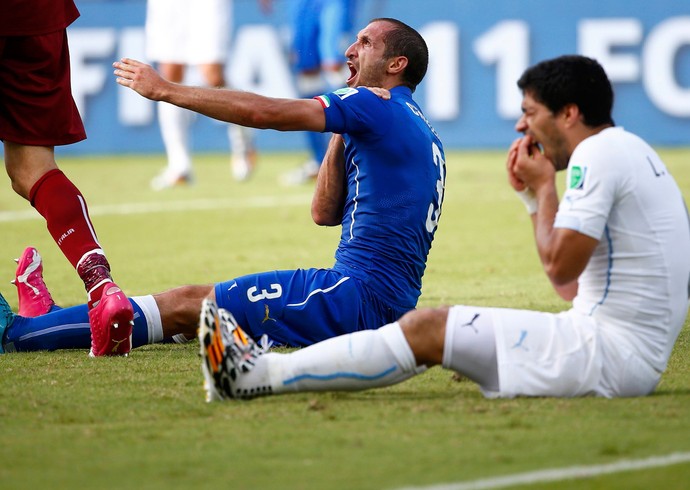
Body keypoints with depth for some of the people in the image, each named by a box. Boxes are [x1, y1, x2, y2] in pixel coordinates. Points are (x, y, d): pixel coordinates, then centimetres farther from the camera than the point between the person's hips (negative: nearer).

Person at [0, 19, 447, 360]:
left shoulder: (377, 107, -7)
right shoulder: (418, 130, 23)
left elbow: (263, 112, -13)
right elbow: (325, 213, 22)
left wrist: (166, 90, -5)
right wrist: (342, 133, 16)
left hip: (358, 295, -9)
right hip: (385, 304, 9)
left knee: (187, 304, -7)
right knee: (207, 300, 13)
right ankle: (48, 323, 17)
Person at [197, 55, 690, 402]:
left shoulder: (599, 153, -12)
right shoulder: (630, 151, 20)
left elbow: (561, 266, -17)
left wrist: (545, 187, -3)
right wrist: (535, 198, 17)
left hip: (612, 351, -10)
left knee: (428, 329, -10)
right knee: (433, 326, 8)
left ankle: (255, 376, -10)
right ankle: (263, 369, 6)